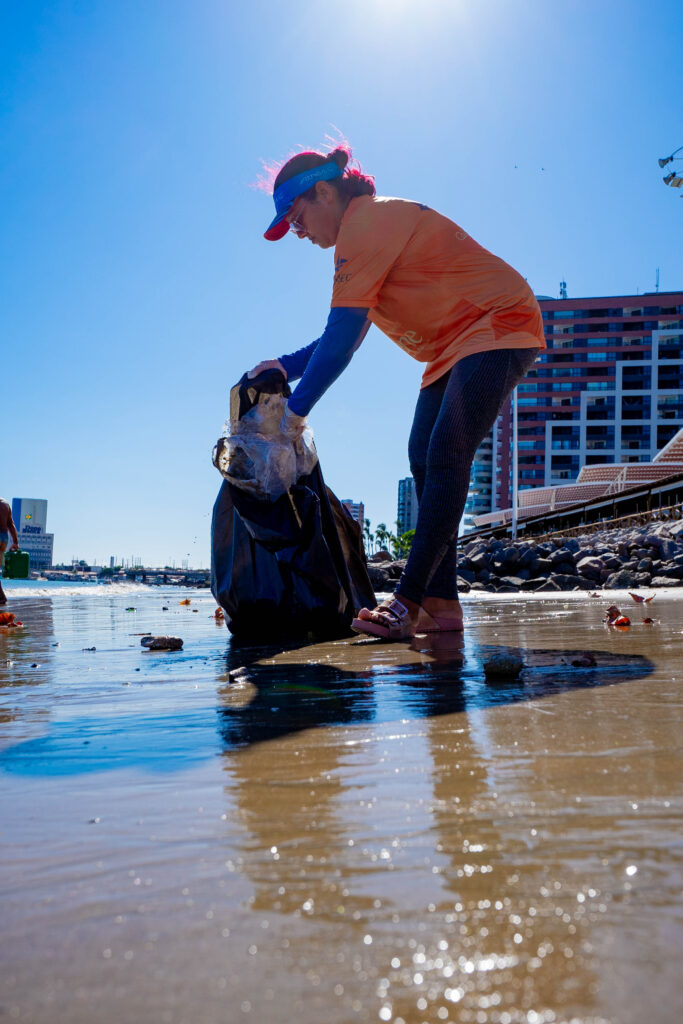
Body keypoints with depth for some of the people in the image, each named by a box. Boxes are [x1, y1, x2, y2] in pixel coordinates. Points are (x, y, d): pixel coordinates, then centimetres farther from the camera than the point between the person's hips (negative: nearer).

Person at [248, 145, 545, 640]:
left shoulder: (367, 223, -18)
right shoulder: (372, 227, 14)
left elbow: (341, 337, -21)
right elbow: (345, 335, 15)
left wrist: (296, 409, -16)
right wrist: (286, 367, 5)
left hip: (500, 325, -10)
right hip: (458, 342, 10)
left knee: (445, 456, -20)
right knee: (426, 458, 1)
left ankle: (409, 600, -22)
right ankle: (440, 603, -1)